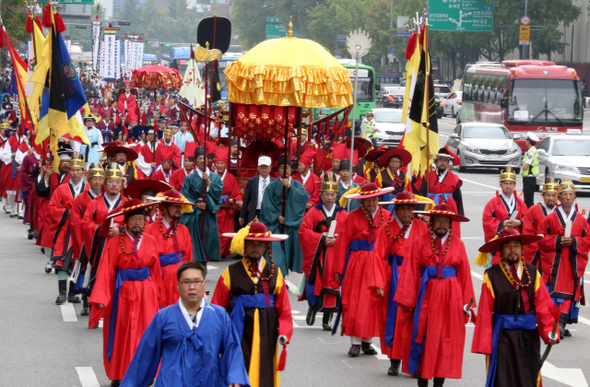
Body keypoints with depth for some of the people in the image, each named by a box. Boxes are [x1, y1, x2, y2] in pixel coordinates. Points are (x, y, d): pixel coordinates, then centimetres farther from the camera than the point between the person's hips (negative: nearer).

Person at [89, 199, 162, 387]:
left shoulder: (150, 242, 4)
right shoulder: (115, 243, -8)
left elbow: (155, 270, 9)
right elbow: (106, 271, -11)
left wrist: (157, 293, 8)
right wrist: (101, 298, -17)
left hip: (147, 293, 3)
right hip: (123, 292, -3)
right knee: (121, 335, 5)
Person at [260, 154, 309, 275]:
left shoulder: (297, 185, 12)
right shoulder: (272, 186, 7)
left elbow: (305, 197, -7)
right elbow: (267, 205, -1)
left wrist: (290, 186, -15)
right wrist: (277, 216, -13)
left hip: (293, 223, 2)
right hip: (276, 223, -2)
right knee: (277, 248, -13)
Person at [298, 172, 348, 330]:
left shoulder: (343, 215, 8)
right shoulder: (313, 213, 3)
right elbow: (303, 231, -5)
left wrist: (336, 240, -13)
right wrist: (322, 238, -14)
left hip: (336, 256, 1)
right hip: (316, 256, -1)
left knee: (331, 287, 0)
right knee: (315, 283, -5)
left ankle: (327, 320, 8)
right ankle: (312, 307, 23)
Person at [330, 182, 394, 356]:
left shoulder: (386, 216, 7)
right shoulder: (353, 217, 1)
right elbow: (342, 243, 1)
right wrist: (339, 269, -3)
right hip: (357, 262, -2)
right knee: (355, 303, -4)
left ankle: (367, 341, 12)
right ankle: (355, 342, 1)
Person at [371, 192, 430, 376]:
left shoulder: (422, 228, 4)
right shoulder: (387, 229, 2)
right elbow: (379, 257, -2)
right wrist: (379, 283, -10)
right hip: (394, 279, 0)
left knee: (414, 320, -5)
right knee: (393, 318, 1)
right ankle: (394, 361, 11)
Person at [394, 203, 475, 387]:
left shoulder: (458, 244, 6)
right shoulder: (420, 242, 1)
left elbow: (464, 274, 7)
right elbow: (410, 271, -1)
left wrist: (467, 302, 4)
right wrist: (407, 299, -7)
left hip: (451, 296, 2)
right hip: (427, 294, -2)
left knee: (447, 338, 2)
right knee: (425, 337, 0)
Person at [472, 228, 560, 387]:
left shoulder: (533, 274, 3)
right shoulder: (492, 276, -5)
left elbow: (544, 306, -3)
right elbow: (485, 312, -6)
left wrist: (549, 332, -17)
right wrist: (484, 344, -8)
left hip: (528, 337, 3)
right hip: (502, 337, -3)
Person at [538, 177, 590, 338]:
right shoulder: (550, 219, 3)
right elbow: (541, 239, 1)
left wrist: (573, 242, -10)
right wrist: (557, 241, -13)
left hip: (574, 264, 3)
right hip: (554, 263, -3)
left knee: (571, 292, 2)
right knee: (554, 292, -11)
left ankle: (562, 323, 8)